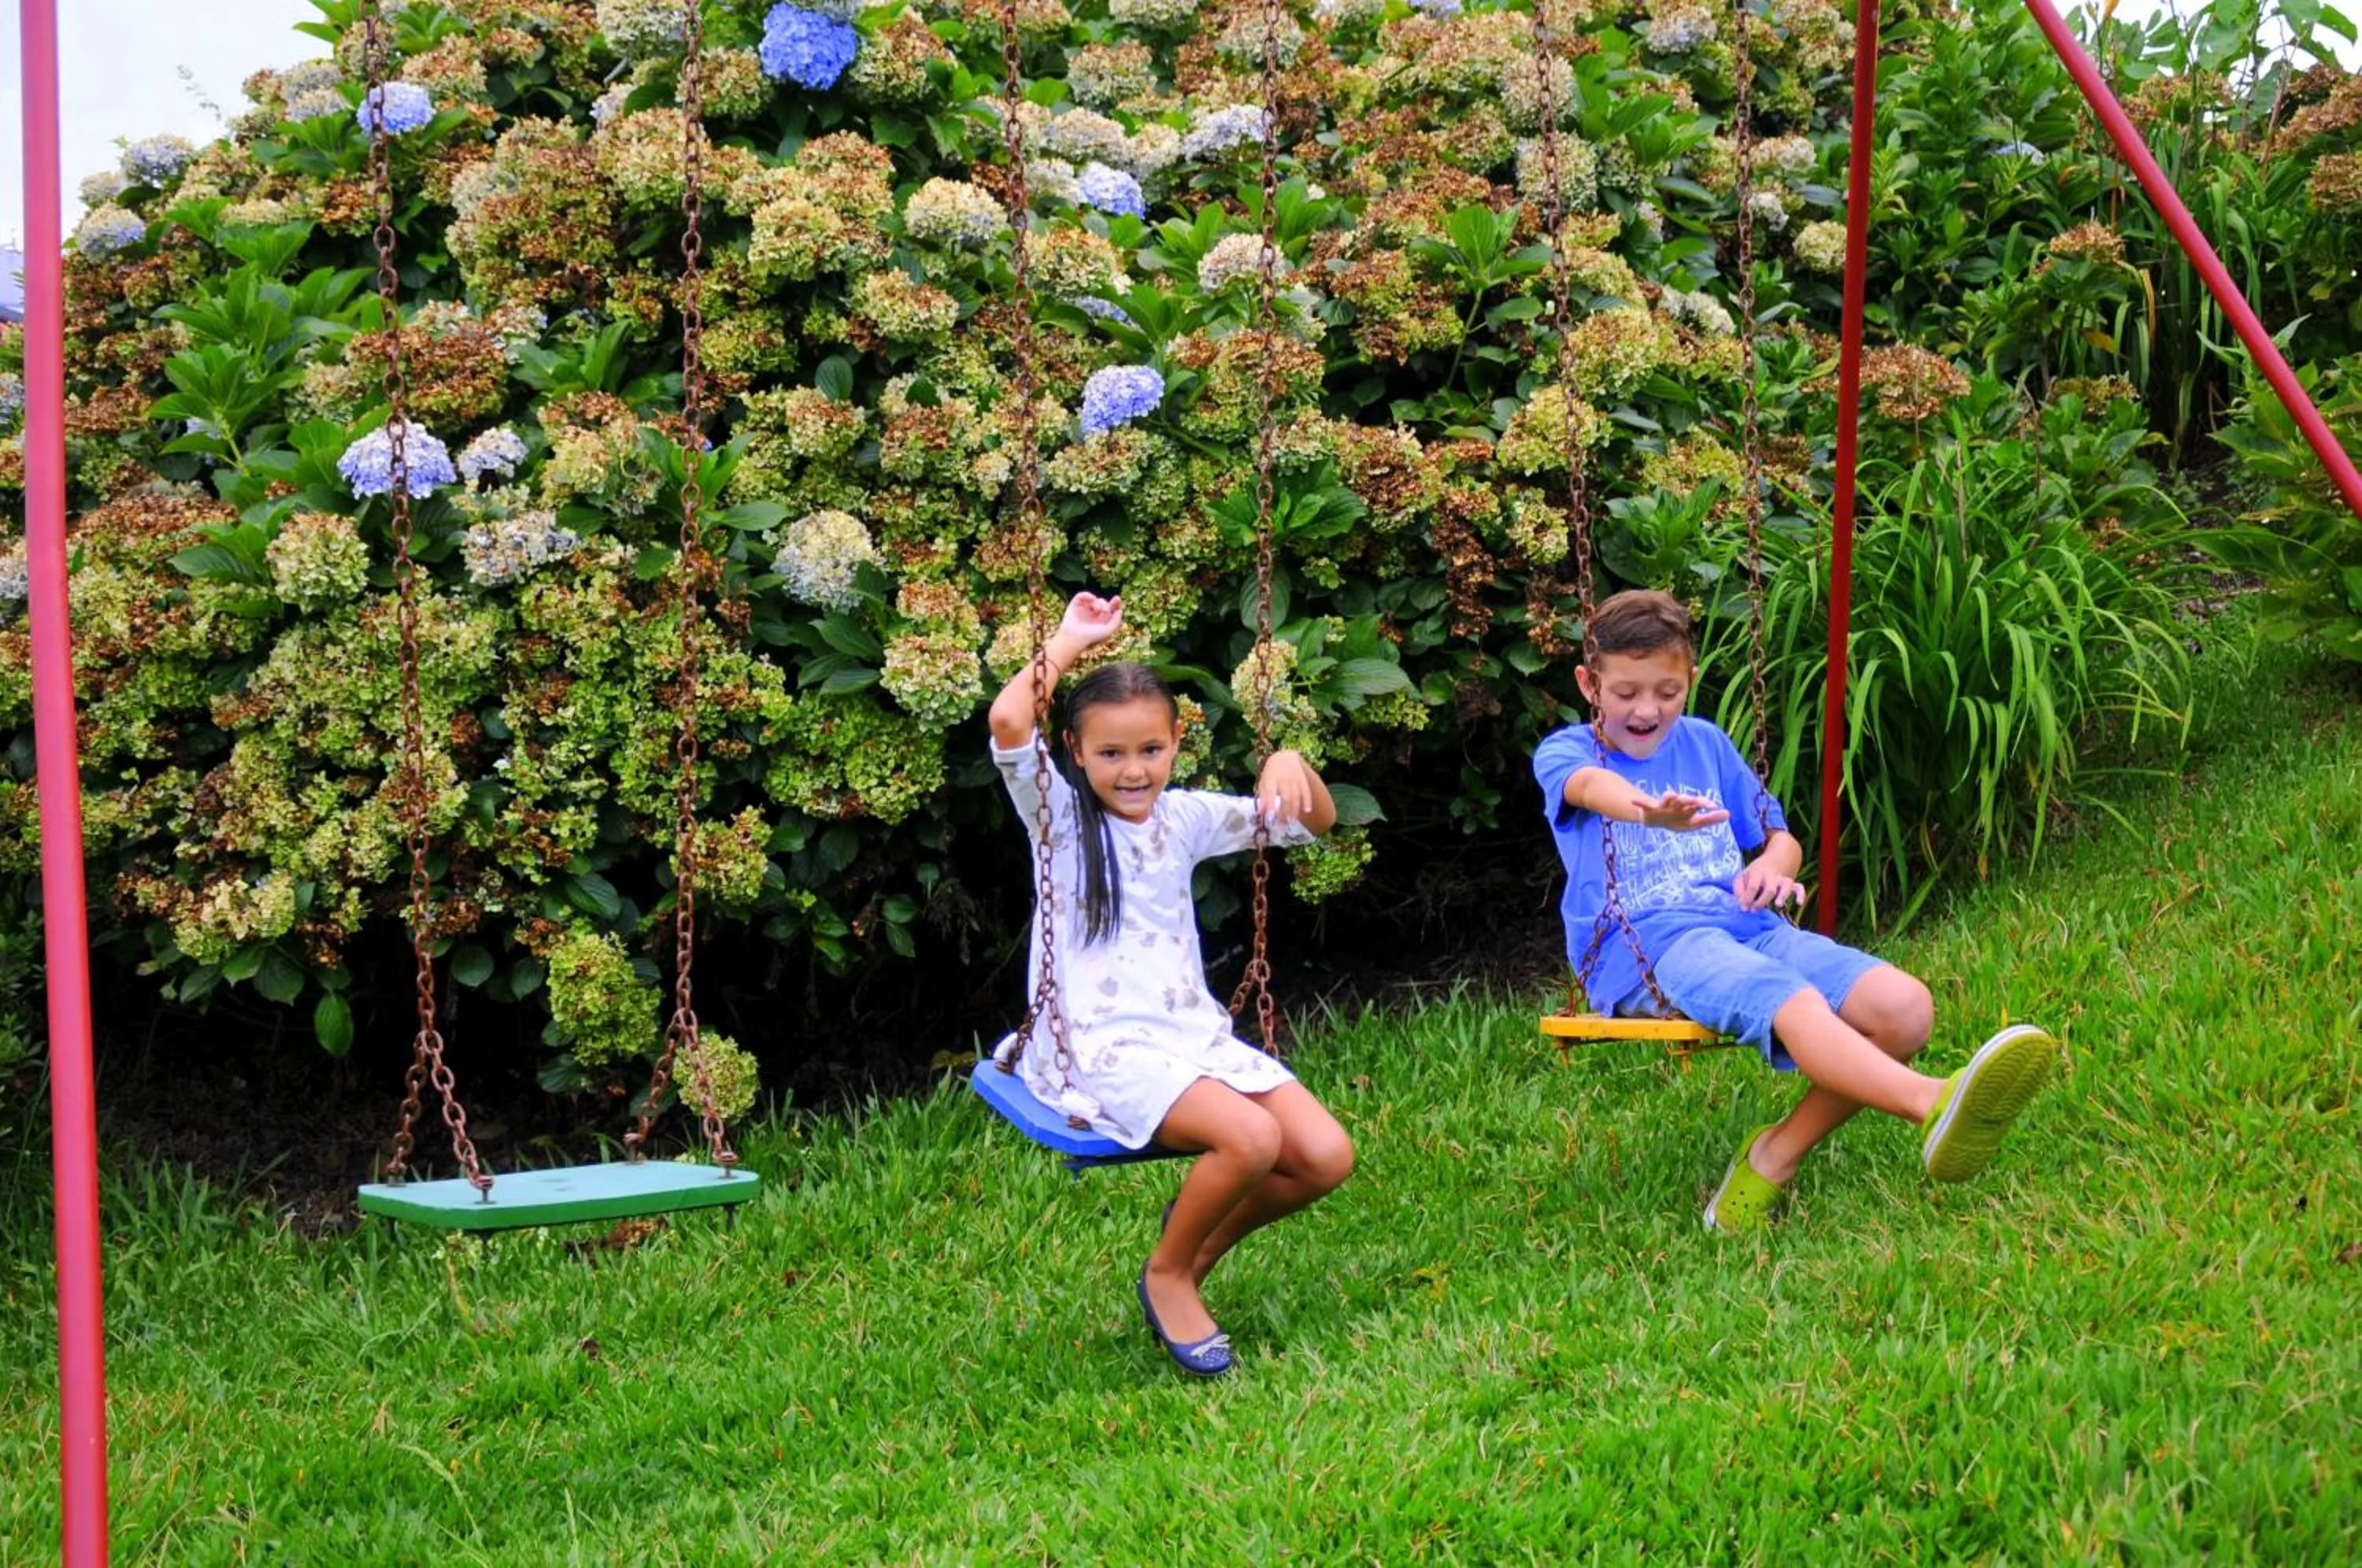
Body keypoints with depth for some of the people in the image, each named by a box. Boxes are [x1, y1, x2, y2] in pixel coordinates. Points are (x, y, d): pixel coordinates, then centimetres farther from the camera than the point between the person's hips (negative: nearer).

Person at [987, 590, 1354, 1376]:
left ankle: (1200, 1249, 12)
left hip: (1196, 1035, 6)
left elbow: (1315, 822, 18)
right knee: (1251, 1139, -29)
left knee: (1325, 1156, -13)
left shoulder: (1184, 818, 13)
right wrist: (1073, 638, -8)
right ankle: (1167, 1275, -2)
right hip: (1100, 1048, -6)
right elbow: (1008, 721, -20)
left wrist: (1291, 762, -4)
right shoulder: (1059, 815, -1)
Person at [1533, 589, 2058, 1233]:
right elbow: (1591, 786, -18)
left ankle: (1777, 1154, -16)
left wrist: (1773, 864, 1)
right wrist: (1649, 812, -43)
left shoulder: (1704, 742, 25)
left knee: (1903, 1008, -20)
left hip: (1743, 922, 6)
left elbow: (1781, 838, 29)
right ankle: (1934, 1105, -61)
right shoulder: (1564, 751, 9)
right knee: (1789, 1001, -38)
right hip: (1644, 941, -6)